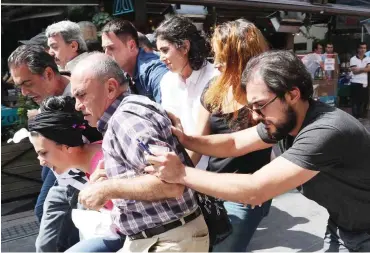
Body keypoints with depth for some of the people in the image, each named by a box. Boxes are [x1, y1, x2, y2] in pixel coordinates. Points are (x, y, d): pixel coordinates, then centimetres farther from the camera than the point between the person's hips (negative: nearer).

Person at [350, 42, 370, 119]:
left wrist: (359, 69, -12)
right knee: (355, 101, 1)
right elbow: (354, 71, -11)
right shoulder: (353, 59, -2)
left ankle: (363, 115, 21)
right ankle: (355, 116, 9)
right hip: (356, 83, -3)